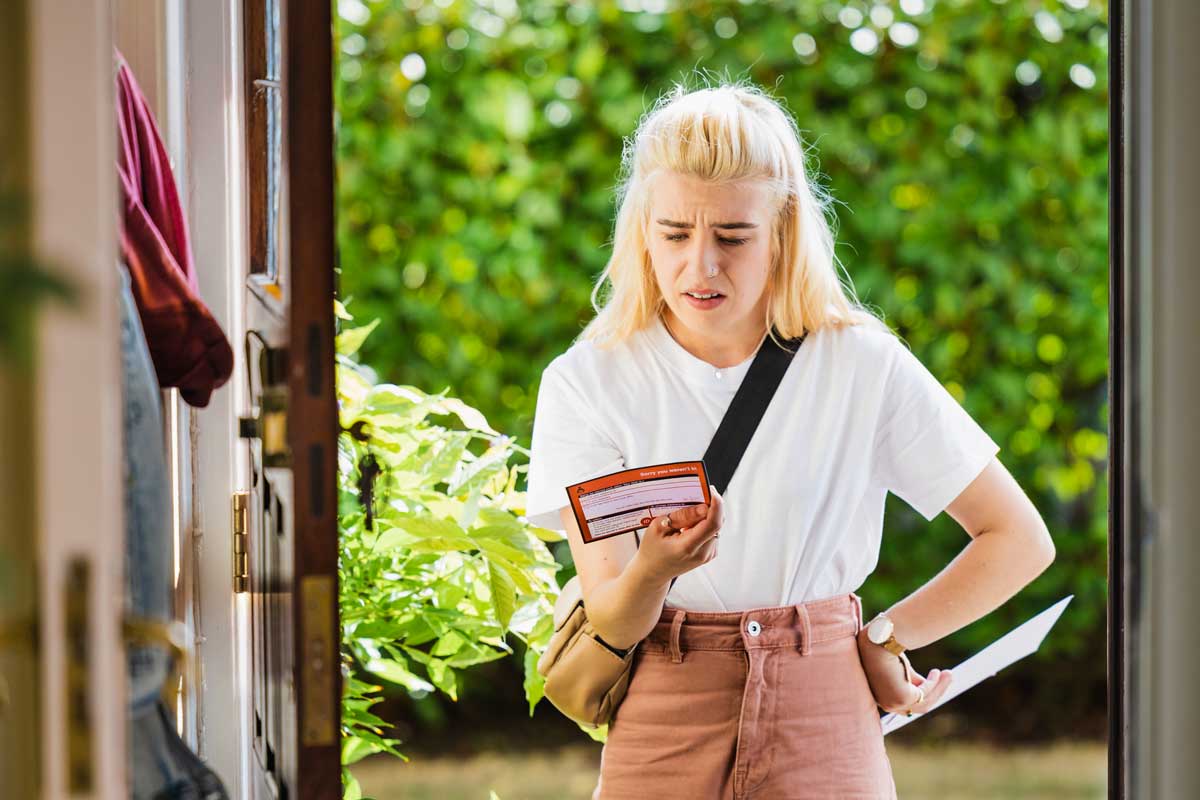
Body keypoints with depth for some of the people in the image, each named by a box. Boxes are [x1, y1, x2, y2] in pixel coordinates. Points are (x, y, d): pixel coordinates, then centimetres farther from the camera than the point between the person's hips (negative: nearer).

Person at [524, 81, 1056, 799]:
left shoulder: (862, 366, -3)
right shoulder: (587, 383, -2)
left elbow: (1021, 542, 3)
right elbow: (612, 624, -9)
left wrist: (881, 639, 0)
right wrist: (652, 570, -29)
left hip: (825, 738, 0)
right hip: (662, 732, 0)